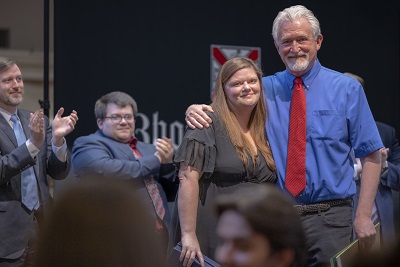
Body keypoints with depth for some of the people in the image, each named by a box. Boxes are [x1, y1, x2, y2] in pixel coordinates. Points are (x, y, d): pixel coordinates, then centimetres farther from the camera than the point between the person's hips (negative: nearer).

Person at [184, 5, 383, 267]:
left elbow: (371, 155, 0)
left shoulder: (347, 88, 3)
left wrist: (364, 215, -9)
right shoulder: (266, 89, 9)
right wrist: (196, 111, -12)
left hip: (329, 218, -2)